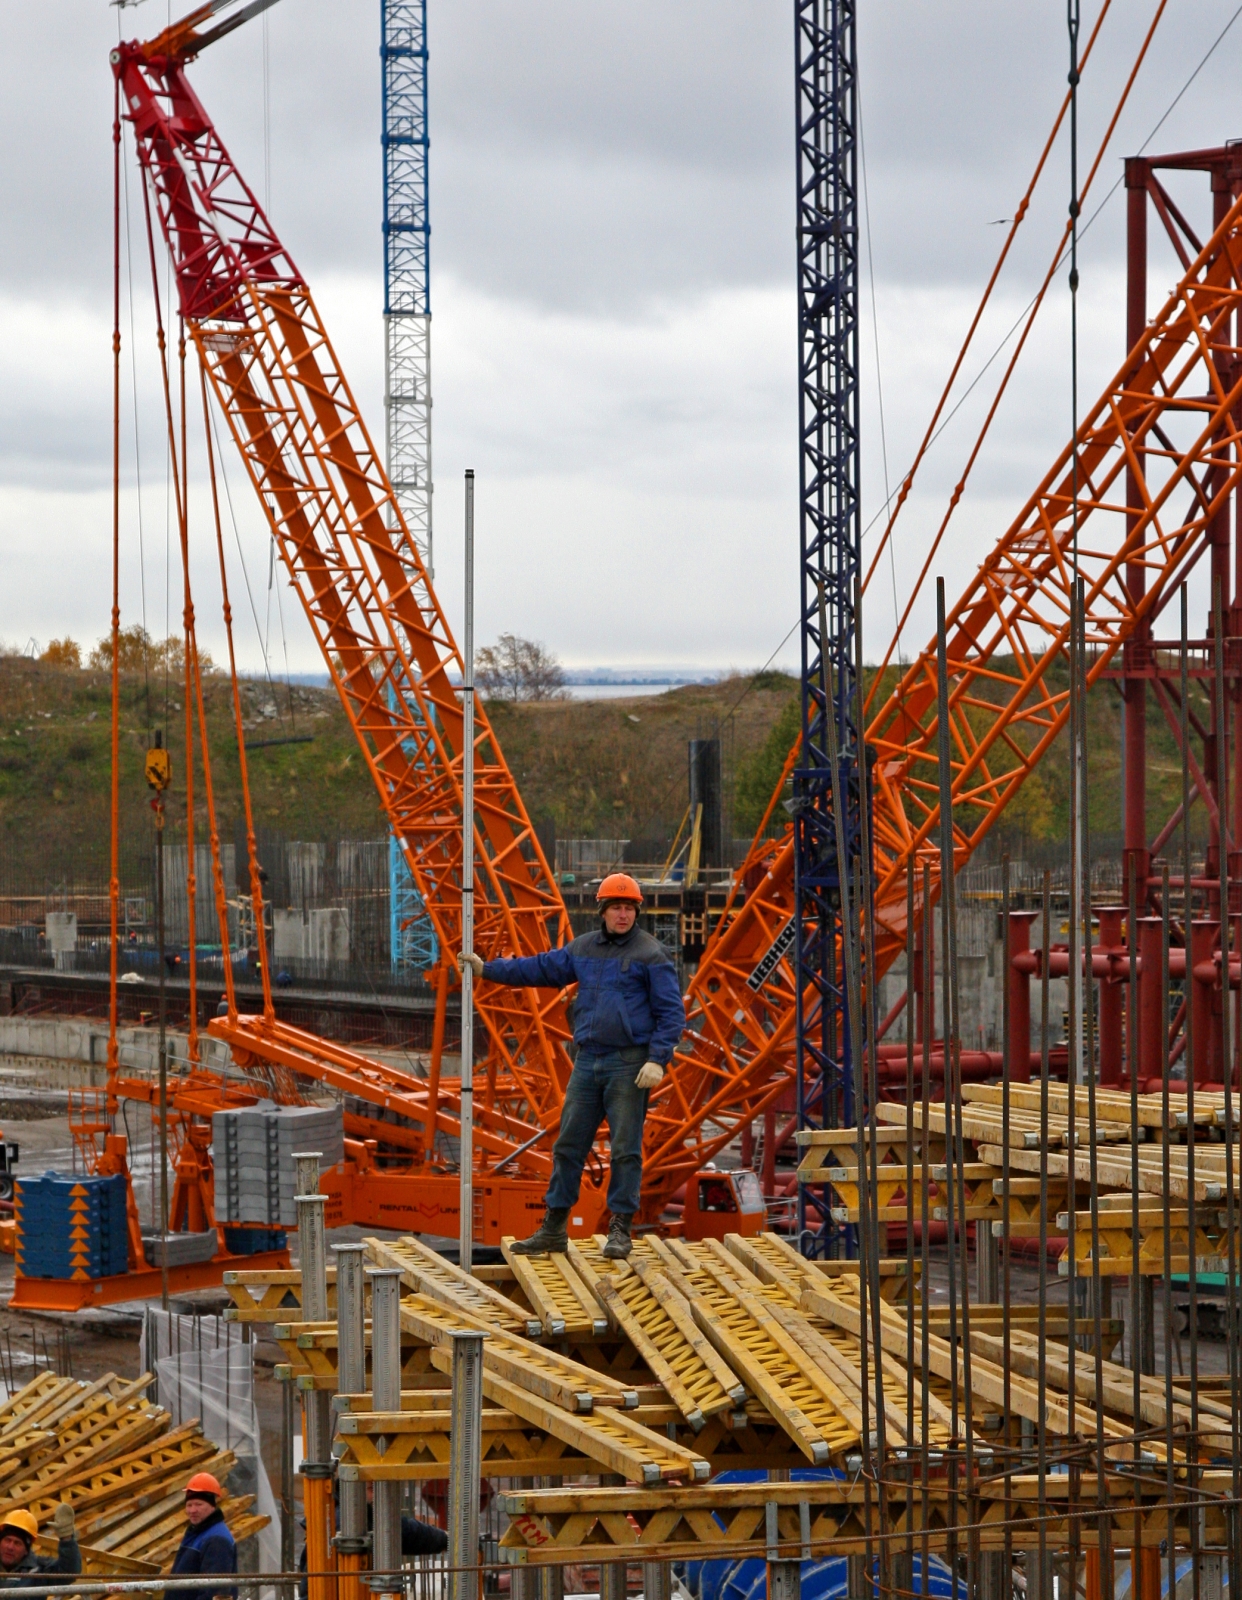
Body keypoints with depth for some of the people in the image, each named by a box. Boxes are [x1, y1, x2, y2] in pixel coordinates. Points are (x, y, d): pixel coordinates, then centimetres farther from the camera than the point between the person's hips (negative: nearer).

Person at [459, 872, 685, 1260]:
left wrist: (657, 1060, -15)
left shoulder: (651, 954, -4)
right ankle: (554, 1227, 12)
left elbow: (671, 1012, -6)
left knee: (625, 1148, -4)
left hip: (629, 1065, -6)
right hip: (587, 1062, 6)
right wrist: (487, 970, 25)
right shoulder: (583, 948, 13)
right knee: (568, 1144, 6)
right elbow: (541, 968, 24)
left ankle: (620, 1230, 3)